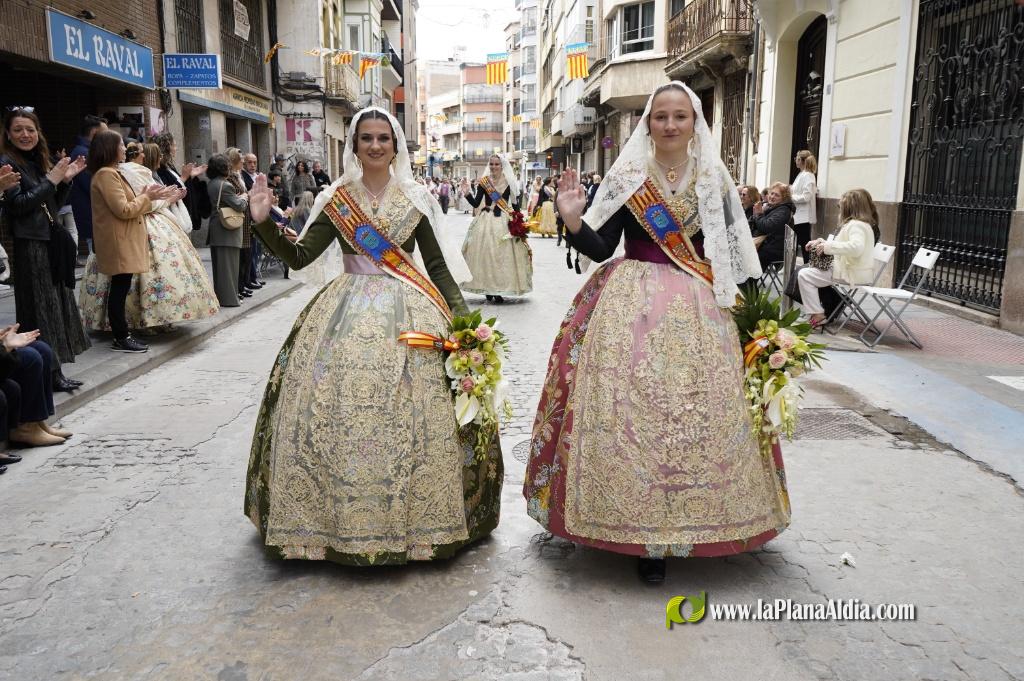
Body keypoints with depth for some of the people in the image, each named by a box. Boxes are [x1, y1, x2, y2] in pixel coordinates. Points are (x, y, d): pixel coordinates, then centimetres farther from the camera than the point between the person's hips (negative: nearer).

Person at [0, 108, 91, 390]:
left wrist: (66, 179, 3)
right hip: (28, 247, -8)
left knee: (55, 307, 9)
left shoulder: (39, 162, 15)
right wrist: (51, 180, -14)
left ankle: (53, 371, 17)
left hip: (50, 244, 8)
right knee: (39, 312, -3)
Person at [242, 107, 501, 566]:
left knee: (409, 414, -8)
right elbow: (299, 257, 4)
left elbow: (438, 265, 8)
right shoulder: (335, 199, 8)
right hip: (347, 314, 1)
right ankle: (340, 517, 11)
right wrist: (264, 223, -11)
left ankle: (416, 516, 8)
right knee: (336, 411, -5)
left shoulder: (416, 198, 7)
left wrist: (461, 315, -3)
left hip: (408, 314, -1)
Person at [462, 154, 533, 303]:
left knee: (503, 255, -3)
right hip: (486, 221, 1)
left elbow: (515, 204, 5)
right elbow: (476, 203, 1)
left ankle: (499, 291, 4)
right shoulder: (483, 182, 3)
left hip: (505, 221, 0)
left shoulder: (510, 183, 2)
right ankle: (488, 289, 8)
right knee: (485, 253, -2)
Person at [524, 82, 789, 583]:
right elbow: (599, 247, 1)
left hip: (698, 311, 2)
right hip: (630, 306, -1)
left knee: (700, 412, -3)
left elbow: (732, 250, 13)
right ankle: (635, 524, 8)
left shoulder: (714, 179, 9)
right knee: (628, 409, -7)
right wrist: (573, 219, -16)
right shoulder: (625, 176, 3)